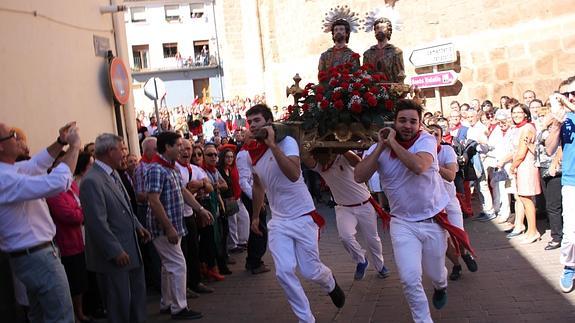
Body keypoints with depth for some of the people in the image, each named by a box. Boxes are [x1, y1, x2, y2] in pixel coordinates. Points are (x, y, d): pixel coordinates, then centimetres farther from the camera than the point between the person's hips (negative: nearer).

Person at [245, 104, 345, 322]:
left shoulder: (286, 142, -16)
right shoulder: (251, 153, 4)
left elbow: (294, 175, -34)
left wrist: (272, 145, -33)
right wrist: (255, 216, 25)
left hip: (302, 216, -5)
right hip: (278, 221, 5)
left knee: (310, 271, 2)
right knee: (284, 272, -7)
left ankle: (330, 284, 39)